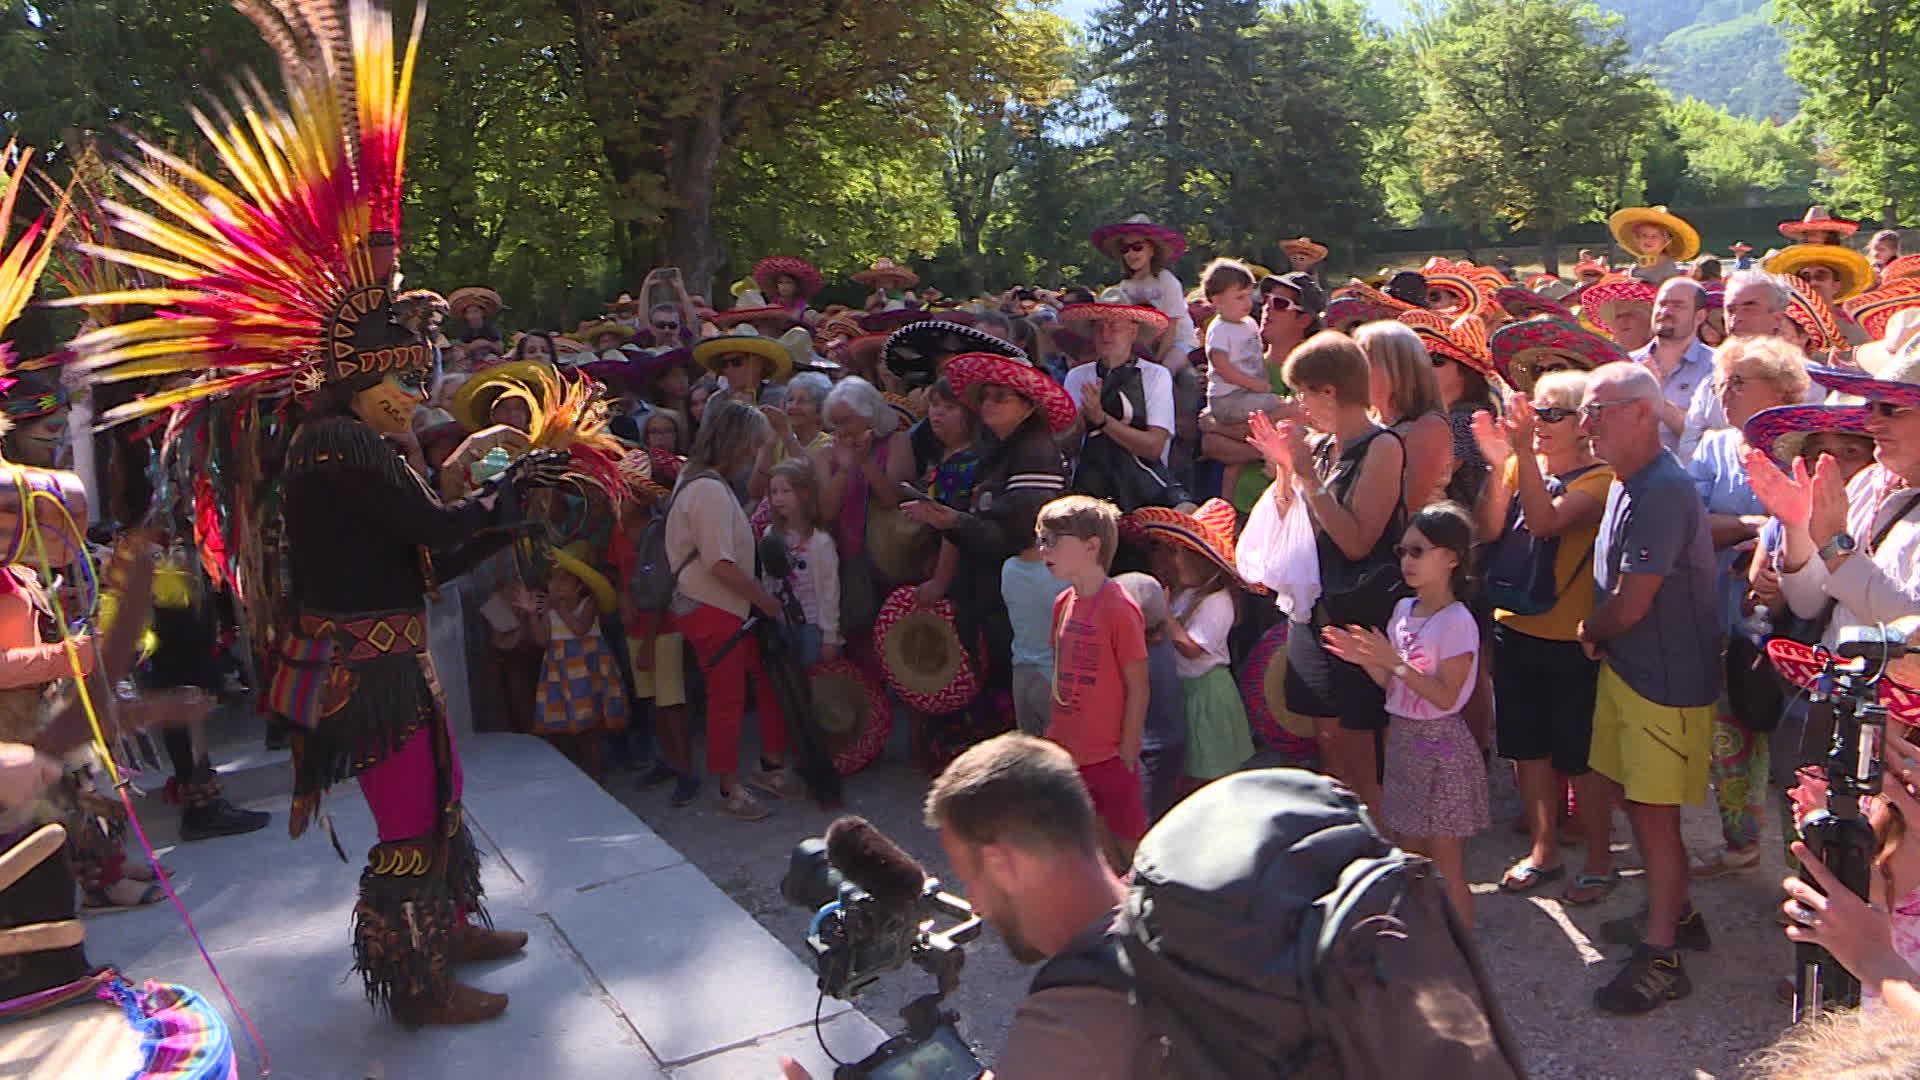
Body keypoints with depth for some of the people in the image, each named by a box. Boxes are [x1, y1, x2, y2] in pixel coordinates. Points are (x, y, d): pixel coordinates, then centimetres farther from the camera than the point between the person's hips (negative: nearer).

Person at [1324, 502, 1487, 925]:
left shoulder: (1457, 621, -17)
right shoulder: (1403, 609, 6)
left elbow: (1445, 697, -21)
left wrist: (1395, 661, -26)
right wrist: (1366, 660, -6)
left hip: (1440, 748, -8)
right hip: (1403, 739, 8)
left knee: (1446, 864, 1)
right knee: (1411, 856, 17)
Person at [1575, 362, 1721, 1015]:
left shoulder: (1661, 491, -24)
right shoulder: (1628, 484, 9)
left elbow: (1630, 605, -24)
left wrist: (1590, 632, -4)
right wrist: (1598, 635, -4)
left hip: (1666, 685, -10)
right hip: (1626, 671, 10)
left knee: (1652, 815, 0)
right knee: (1598, 793, 17)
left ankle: (1661, 960, 15)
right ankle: (1676, 915, 35)